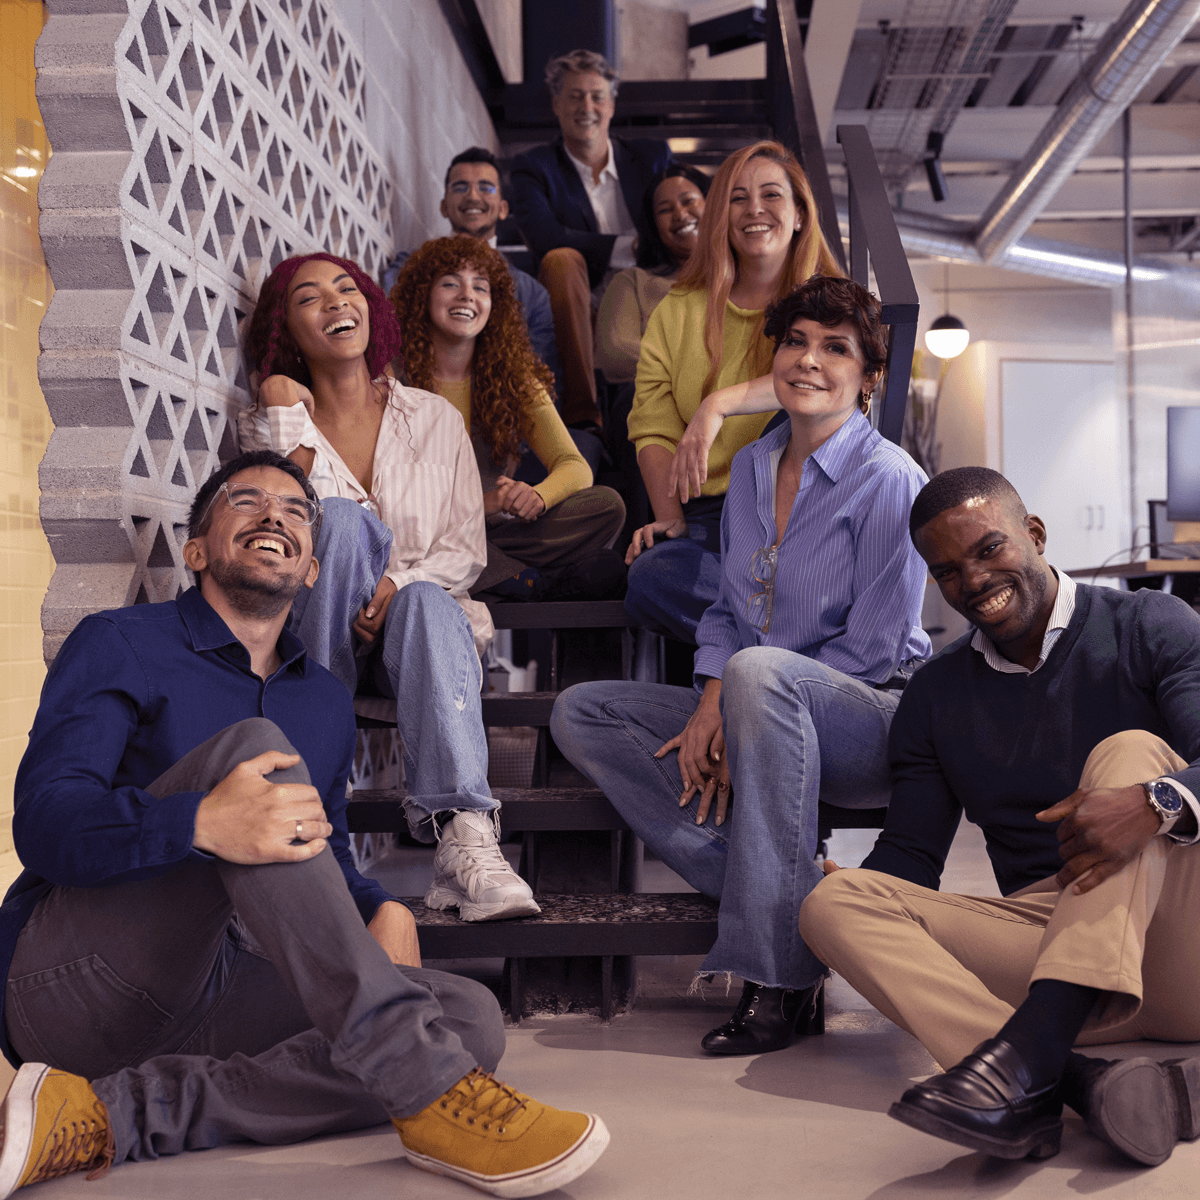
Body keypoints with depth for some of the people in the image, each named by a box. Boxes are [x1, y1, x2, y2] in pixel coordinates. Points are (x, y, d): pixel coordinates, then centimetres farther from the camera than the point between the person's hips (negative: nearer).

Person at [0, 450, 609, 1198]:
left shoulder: (325, 700, 20)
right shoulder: (121, 647, 2)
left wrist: (381, 911, -2)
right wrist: (200, 822, -34)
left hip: (210, 995, 6)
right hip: (76, 978, -5)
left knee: (472, 1016, -19)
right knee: (249, 745, -27)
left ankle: (107, 1118, -29)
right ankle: (427, 1087, -38)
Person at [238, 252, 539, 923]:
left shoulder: (434, 419, 10)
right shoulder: (268, 424, 9)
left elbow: (467, 549, 4)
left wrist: (400, 584, -16)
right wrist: (286, 417, -9)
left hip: (421, 614, 1)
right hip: (319, 639, 0)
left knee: (427, 602, -36)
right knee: (343, 517, -29)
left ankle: (466, 843, -54)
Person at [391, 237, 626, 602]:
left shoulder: (514, 376, 8)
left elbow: (575, 468, -1)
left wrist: (536, 496, -25)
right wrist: (478, 504, -26)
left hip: (495, 533, 3)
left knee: (606, 505, -15)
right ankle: (544, 583, -28)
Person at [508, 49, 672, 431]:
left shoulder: (653, 156, 15)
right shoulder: (532, 167, 6)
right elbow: (544, 238, -13)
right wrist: (631, 247, -18)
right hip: (580, 318, -2)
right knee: (563, 261, -33)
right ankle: (581, 412, -33)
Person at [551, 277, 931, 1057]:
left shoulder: (890, 481, -9)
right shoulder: (752, 468, 11)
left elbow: (873, 649, -12)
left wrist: (739, 698, -15)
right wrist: (712, 706, -5)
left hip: (875, 721, -7)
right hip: (765, 717, 7)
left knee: (760, 672, -39)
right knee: (581, 713, -8)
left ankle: (778, 976, -32)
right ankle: (799, 899, -19)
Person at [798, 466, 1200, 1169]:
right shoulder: (936, 697, 16)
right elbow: (910, 854, 12)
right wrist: (860, 925, -10)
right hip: (1047, 941, 3)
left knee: (1128, 750, -26)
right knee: (836, 900, -17)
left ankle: (1030, 1047, -43)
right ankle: (1075, 1081, -41)